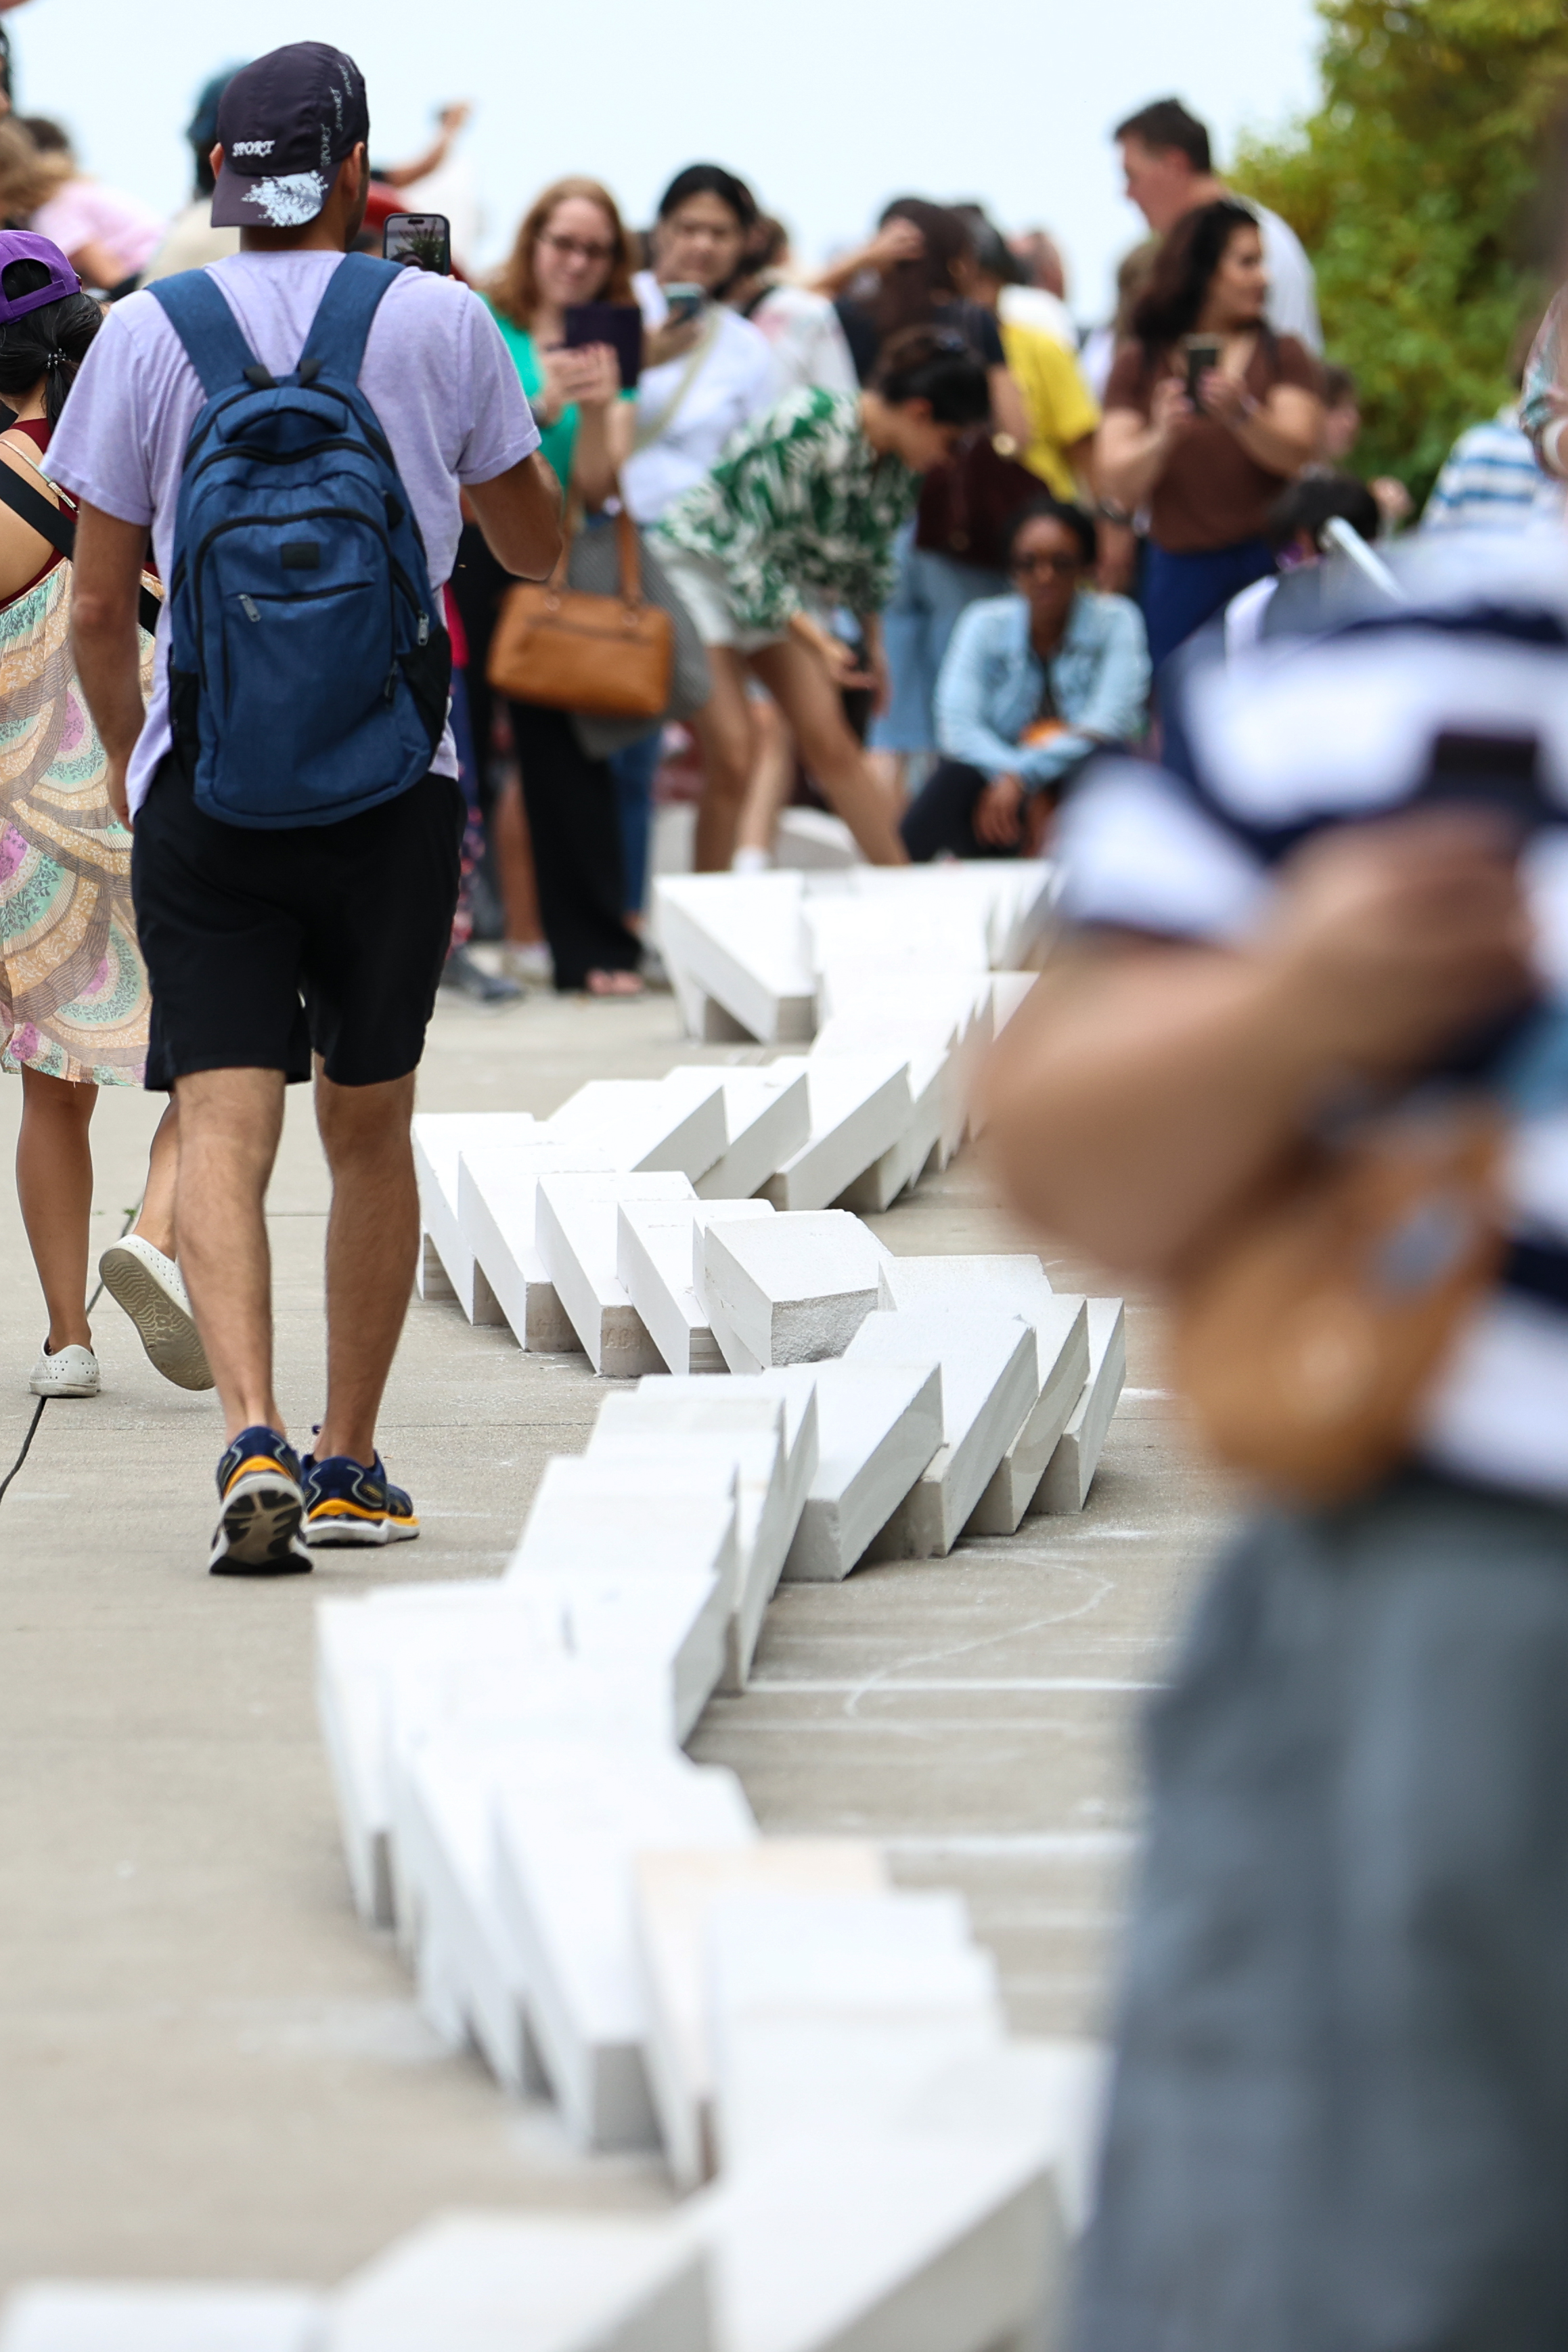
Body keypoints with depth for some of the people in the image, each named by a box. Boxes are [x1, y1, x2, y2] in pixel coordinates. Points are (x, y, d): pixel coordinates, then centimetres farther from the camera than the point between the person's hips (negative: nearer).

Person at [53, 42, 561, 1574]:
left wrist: (125, 760, 20)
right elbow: (535, 545, 15)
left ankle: (252, 1439, -26)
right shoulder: (440, 323, 1)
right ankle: (350, 1465, 20)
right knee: (368, 1127, 15)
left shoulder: (146, 334, 0)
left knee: (222, 1126, -6)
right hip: (395, 778, 1)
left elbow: (99, 606, 2)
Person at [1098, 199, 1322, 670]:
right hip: (1181, 574, 0)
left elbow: (1297, 454, -7)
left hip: (1271, 563, 0)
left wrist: (1242, 414, -25)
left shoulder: (1282, 356, 10)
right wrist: (1162, 437, -21)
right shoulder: (1141, 366, 8)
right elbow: (1118, 489, -2)